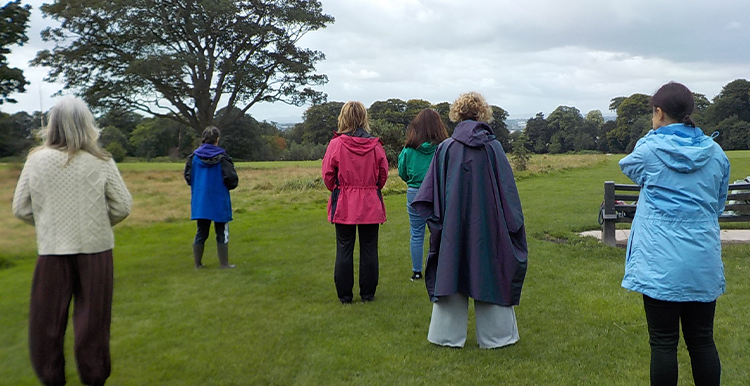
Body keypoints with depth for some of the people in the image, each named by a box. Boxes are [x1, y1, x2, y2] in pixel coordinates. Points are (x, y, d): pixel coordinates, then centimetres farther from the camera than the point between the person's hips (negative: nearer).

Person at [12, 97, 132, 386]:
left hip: (52, 248, 1)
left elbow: (21, 208, 1)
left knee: (47, 319, 15)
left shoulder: (36, 160, -4)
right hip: (94, 247, 0)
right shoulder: (102, 163, -7)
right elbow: (122, 207, -4)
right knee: (92, 319, 11)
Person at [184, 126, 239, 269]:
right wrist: (226, 187, 9)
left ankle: (198, 263, 19)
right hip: (219, 202, -4)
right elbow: (232, 179, -12)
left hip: (199, 202, 4)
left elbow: (188, 177, 6)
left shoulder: (194, 156, -1)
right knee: (222, 233, 6)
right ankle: (224, 264, 10)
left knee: (201, 233, 14)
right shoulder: (222, 157, -12)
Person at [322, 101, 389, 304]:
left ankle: (344, 294, 13)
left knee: (344, 249, 7)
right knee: (369, 249, 9)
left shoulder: (336, 144, -9)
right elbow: (383, 175, 4)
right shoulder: (375, 145, -4)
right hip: (370, 204, 1)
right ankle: (368, 293, 16)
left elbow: (328, 175, -3)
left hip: (344, 205, -1)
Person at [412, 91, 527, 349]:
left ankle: (448, 335, 16)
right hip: (487, 223, 0)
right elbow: (507, 190, -1)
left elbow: (430, 193, -3)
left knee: (450, 273, 10)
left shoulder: (445, 148, -4)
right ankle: (495, 334, 21)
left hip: (453, 225, 1)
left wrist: (437, 221, 7)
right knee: (489, 273, 10)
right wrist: (514, 225, 6)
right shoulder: (493, 147, -5)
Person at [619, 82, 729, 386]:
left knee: (664, 342, 4)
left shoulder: (649, 149, -7)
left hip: (661, 262, -4)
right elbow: (719, 204, 16)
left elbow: (627, 166, 16)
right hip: (704, 261, 4)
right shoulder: (715, 152, 5)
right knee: (702, 340, 14)